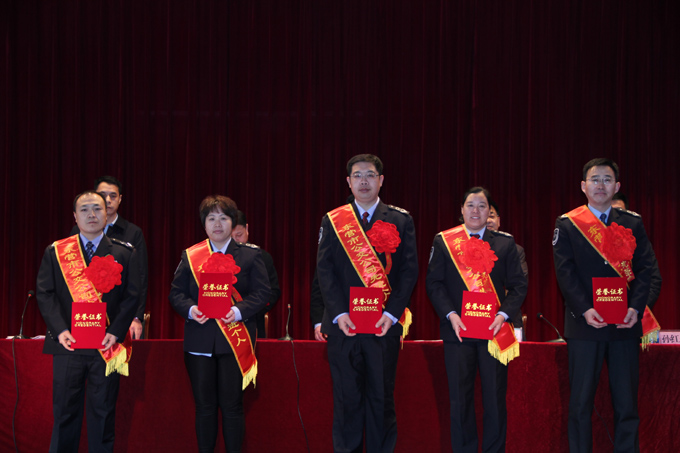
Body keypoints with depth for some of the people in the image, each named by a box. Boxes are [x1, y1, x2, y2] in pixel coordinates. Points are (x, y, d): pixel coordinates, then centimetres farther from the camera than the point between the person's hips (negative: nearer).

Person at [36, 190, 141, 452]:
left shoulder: (124, 253, 7)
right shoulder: (55, 252, 8)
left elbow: (132, 296, 1)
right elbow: (45, 293, 3)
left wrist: (115, 333, -11)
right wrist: (60, 330, -10)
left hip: (106, 346, 0)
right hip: (68, 343, 0)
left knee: (103, 413, 4)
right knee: (65, 412, 3)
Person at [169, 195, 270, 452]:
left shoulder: (250, 255, 6)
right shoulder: (190, 256, 11)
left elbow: (262, 293, 0)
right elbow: (176, 292, 9)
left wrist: (239, 310, -17)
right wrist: (190, 309, -12)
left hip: (235, 340, -2)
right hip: (199, 341, 2)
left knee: (232, 405, -1)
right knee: (204, 405, 5)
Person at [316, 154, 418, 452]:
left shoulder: (401, 221, 7)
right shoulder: (332, 221, 9)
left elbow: (409, 270, 0)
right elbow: (324, 270, 3)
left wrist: (391, 313, -12)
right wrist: (338, 313, -10)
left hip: (384, 325, -1)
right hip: (344, 324, 1)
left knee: (382, 399, 3)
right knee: (346, 397, 3)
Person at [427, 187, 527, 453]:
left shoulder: (505, 243, 7)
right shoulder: (444, 241, 7)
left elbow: (518, 285, 5)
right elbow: (433, 282, 3)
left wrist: (504, 314, -10)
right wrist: (450, 314, -10)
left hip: (494, 330, 0)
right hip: (458, 330, 0)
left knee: (495, 399, 1)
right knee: (460, 400, 3)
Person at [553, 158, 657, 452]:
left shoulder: (633, 224, 11)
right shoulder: (567, 224, 5)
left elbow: (645, 268, 5)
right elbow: (565, 272, -3)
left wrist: (636, 308, -10)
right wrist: (585, 309, -15)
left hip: (625, 325, 2)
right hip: (584, 325, -2)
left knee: (626, 402, 3)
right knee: (581, 402, 1)